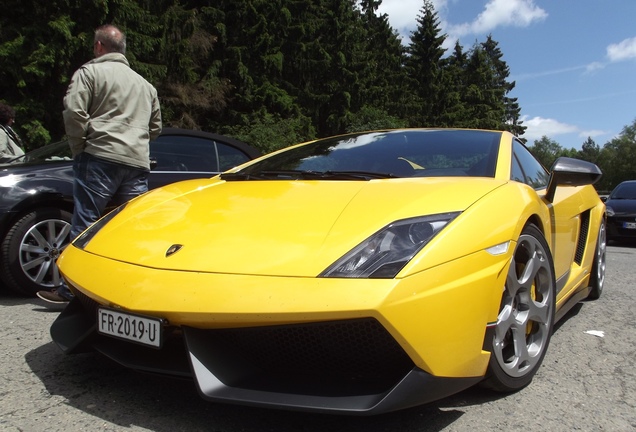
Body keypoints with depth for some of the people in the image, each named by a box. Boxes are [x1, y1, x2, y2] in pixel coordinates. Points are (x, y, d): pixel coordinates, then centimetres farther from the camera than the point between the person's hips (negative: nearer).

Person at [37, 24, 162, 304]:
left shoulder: (90, 71, 5)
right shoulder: (144, 84, 25)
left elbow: (74, 112, -8)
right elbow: (155, 127, 26)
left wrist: (79, 147, 2)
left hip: (100, 158, -5)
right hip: (138, 164, 5)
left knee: (84, 225, -2)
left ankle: (71, 290, 0)